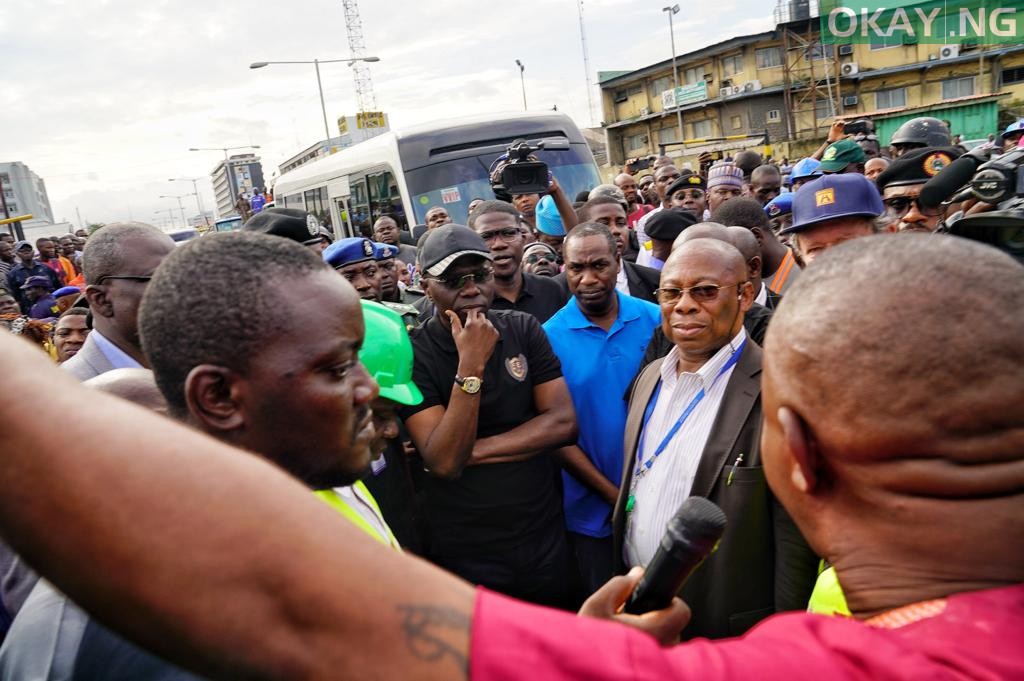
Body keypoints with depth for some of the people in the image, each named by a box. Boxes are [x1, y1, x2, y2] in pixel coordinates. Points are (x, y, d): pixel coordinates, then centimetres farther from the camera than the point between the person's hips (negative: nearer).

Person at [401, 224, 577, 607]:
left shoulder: (524, 329, -3)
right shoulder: (413, 353, -14)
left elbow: (563, 423, -9)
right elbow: (444, 462, -21)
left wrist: (473, 450, -15)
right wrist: (471, 365, -28)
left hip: (544, 539, 3)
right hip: (463, 557, -3)